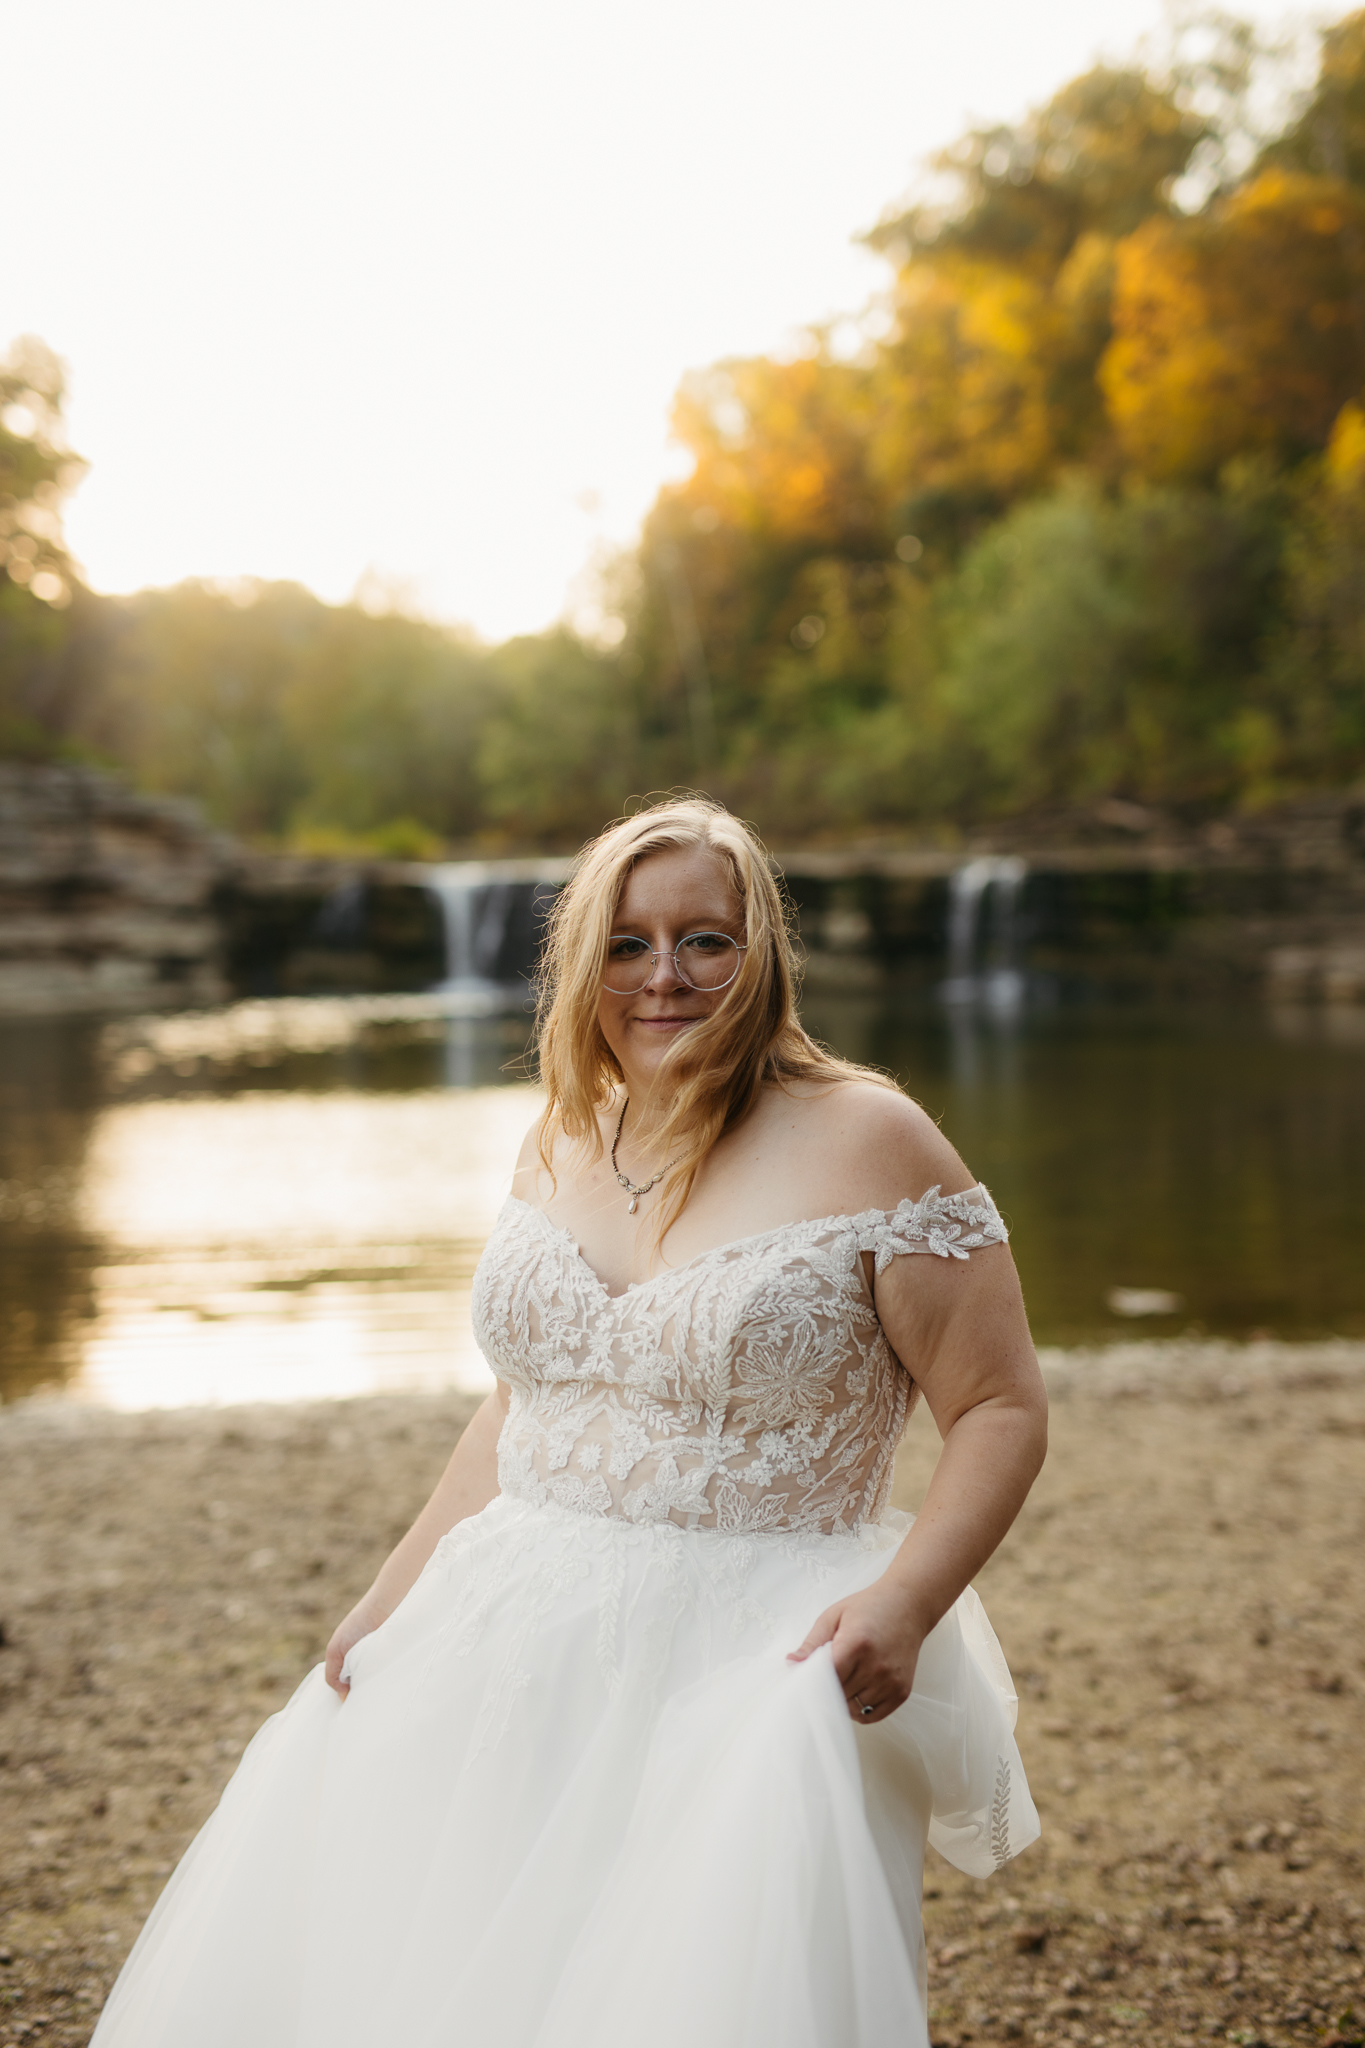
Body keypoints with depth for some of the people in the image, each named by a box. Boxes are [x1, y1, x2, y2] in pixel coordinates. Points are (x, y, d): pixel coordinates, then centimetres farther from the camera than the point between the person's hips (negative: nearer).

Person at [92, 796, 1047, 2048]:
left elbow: (1003, 1409, -7)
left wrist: (905, 1602, -22)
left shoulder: (867, 1142, -8)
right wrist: (392, 1603, 14)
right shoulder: (564, 1145, 10)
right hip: (520, 1658, 5)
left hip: (756, 1661, -5)